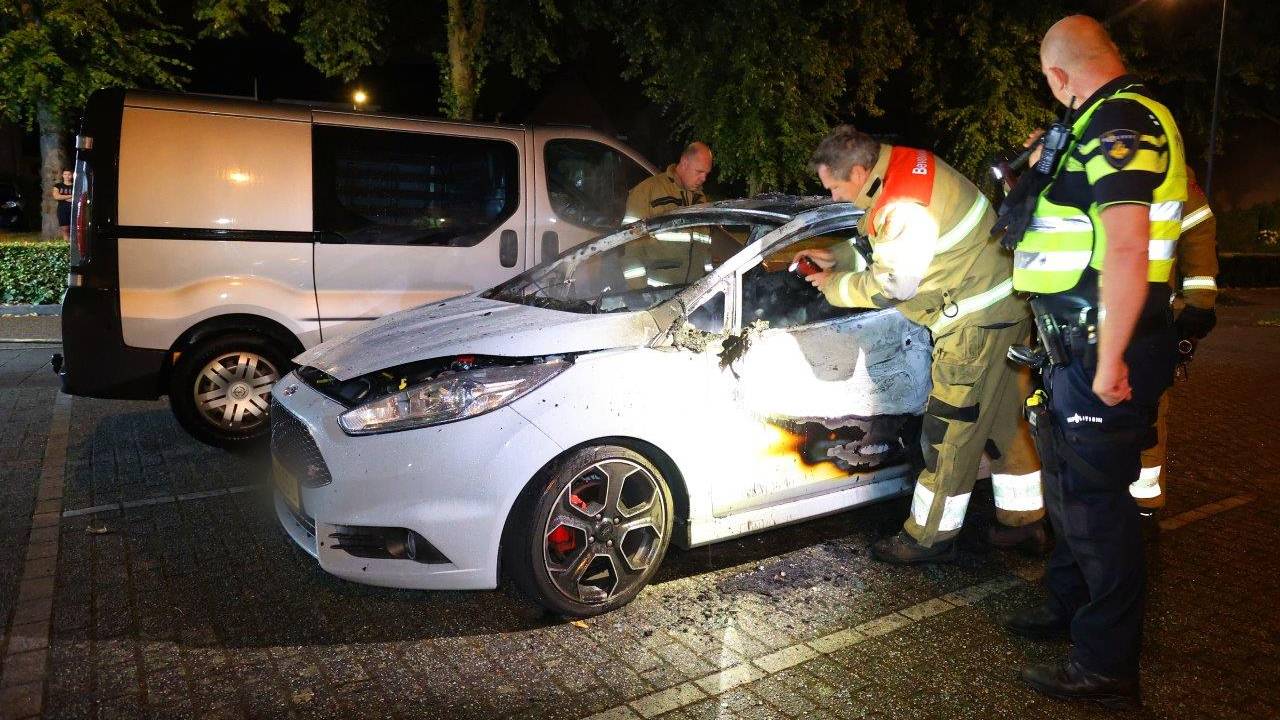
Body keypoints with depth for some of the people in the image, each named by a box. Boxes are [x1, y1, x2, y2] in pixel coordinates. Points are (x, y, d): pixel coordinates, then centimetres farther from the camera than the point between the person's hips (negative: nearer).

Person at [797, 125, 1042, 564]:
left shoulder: (907, 208, -27)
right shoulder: (901, 165, 6)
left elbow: (889, 286, -19)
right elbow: (881, 239, 21)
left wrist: (834, 286, -5)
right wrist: (836, 256, 13)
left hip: (978, 320, -10)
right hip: (1004, 304, 10)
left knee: (949, 431, -2)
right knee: (1002, 418, 17)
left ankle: (930, 537, 9)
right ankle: (1024, 517, 30)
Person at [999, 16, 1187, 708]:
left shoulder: (1121, 121, -16)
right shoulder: (1106, 122, 16)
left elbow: (1126, 250, -25)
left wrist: (1110, 363, -25)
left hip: (1102, 350, -10)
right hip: (1078, 344, 10)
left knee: (1094, 499, -2)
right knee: (1068, 482, 21)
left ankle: (1107, 666, 11)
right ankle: (1069, 604, 39)